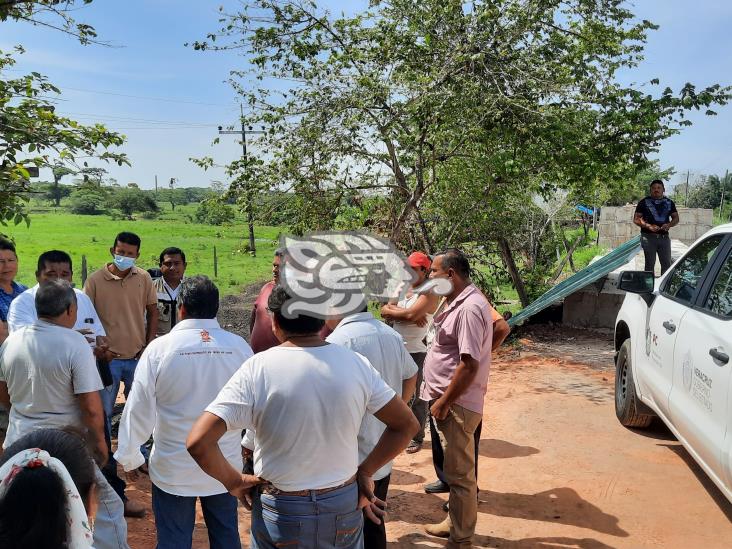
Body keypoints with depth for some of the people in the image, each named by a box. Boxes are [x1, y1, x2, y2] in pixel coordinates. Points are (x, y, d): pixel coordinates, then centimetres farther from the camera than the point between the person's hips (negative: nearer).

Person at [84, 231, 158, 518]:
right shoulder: (95, 280, -7)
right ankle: (108, 475, 13)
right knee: (102, 417, 2)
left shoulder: (144, 278, 0)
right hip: (107, 359, -2)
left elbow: (152, 312, 8)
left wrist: (148, 346, 0)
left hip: (137, 357, 2)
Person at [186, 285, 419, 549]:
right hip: (346, 507, 2)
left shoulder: (257, 369, -18)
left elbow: (198, 442, -23)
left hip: (282, 512, -2)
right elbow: (406, 424, -1)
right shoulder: (356, 364, -10)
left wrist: (235, 482, -7)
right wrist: (365, 471, 5)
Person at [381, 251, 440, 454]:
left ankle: (417, 437, 16)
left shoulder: (430, 294, -11)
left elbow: (411, 315, -24)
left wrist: (392, 311, -8)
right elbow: (384, 310, -2)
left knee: (417, 397, 3)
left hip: (417, 352, -7)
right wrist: (406, 313, -16)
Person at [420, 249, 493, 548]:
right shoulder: (456, 301, 10)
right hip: (445, 399, 10)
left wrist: (444, 402, -18)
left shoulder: (470, 308, -22)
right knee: (455, 469, 22)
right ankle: (455, 522, 37)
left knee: (460, 474, 3)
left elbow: (469, 366, -25)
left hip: (457, 404, -10)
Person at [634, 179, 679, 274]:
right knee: (650, 264, 0)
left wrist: (669, 225, -8)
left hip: (664, 236, 4)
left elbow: (676, 218, 14)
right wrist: (648, 226, -17)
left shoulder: (669, 202, 13)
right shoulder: (644, 202, 2)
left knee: (667, 264, 6)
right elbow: (636, 219, -2)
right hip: (648, 236, -4)